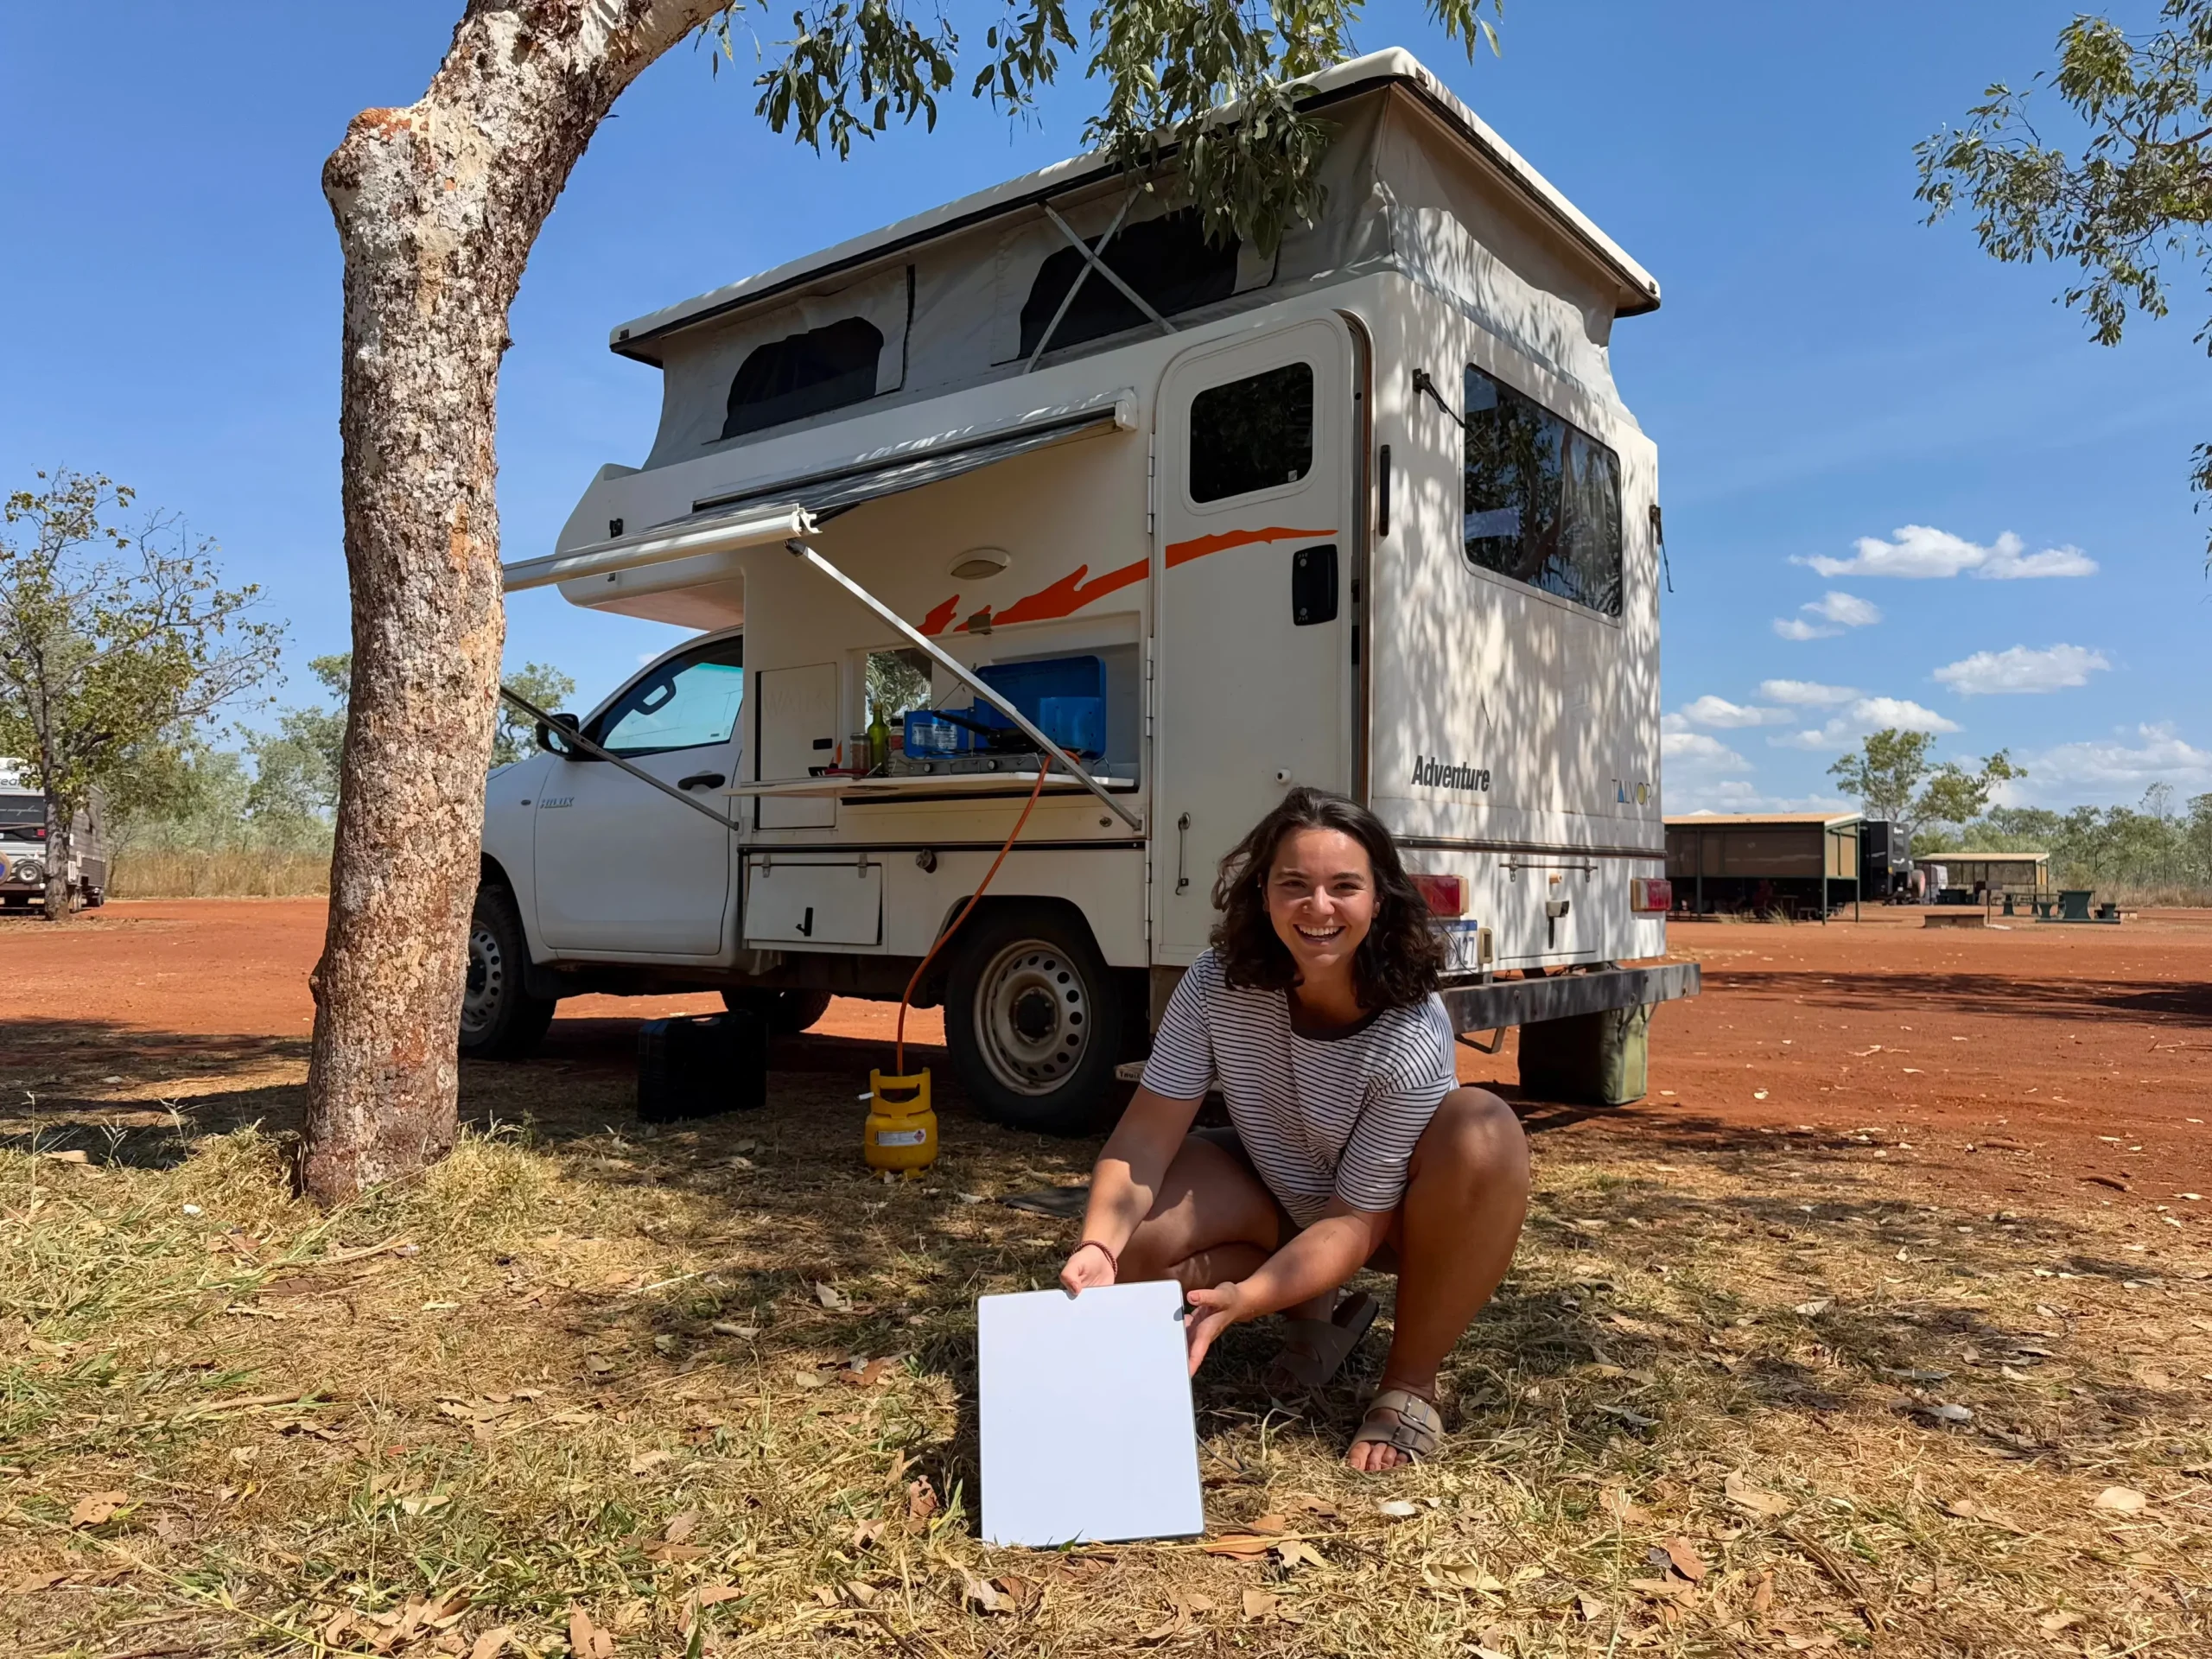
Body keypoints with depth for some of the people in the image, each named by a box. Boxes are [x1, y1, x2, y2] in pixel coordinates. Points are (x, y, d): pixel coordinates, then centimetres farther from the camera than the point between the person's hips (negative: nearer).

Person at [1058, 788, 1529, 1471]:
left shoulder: (1412, 1036, -33)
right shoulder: (1217, 986, -25)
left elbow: (1356, 1221, -29)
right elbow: (1146, 1135, -23)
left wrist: (1244, 1299, -43)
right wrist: (1098, 1246, -42)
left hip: (1386, 1216, -2)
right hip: (1278, 1195, 3)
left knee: (1483, 1131, -35)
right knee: (1135, 1240, -24)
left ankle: (1410, 1382, -15)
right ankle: (1315, 1309, 5)